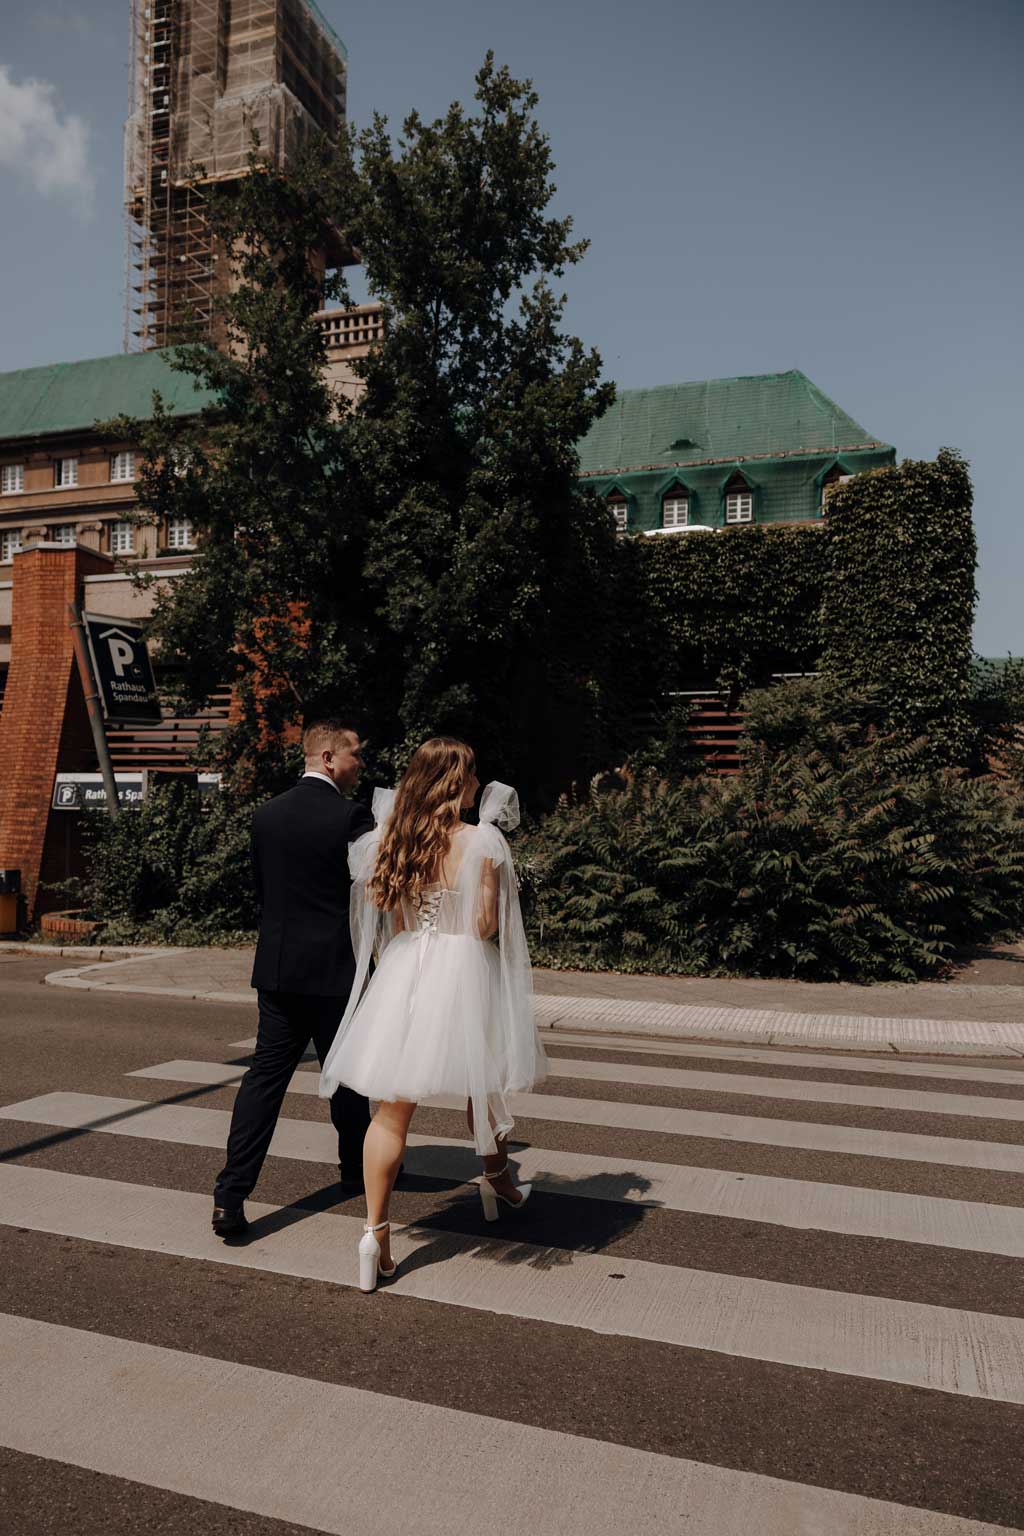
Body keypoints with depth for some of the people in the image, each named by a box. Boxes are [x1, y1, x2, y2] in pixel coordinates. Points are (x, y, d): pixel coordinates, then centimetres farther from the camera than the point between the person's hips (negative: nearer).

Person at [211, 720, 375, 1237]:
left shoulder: (266, 815, 4)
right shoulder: (351, 816, -14)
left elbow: (261, 889, 12)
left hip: (276, 967, 5)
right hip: (335, 969, -4)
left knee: (265, 1075, 7)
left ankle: (231, 1194, 0)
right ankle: (358, 1166, 34)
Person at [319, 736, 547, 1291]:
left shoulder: (390, 839, 2)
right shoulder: (482, 840, -13)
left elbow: (385, 918, 8)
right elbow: (487, 924, -11)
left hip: (403, 972, 3)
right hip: (462, 973, -3)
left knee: (392, 1108, 7)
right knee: (482, 1088, 22)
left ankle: (375, 1229, 5)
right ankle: (497, 1179, 44)